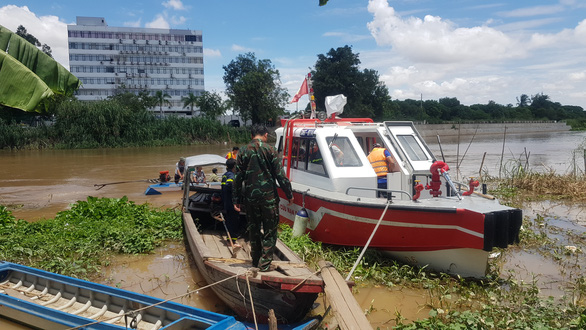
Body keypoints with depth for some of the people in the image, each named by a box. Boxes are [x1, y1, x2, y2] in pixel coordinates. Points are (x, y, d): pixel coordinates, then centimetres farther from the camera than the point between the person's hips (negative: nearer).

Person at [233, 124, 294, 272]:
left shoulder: (243, 152, 3)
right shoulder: (270, 150, -6)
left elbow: (238, 178, 4)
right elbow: (280, 175, -6)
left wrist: (237, 199, 11)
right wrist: (289, 194, 3)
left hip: (250, 197, 3)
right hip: (268, 196, -3)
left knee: (253, 228, 16)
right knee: (270, 230, 6)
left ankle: (256, 260, 26)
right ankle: (265, 263, 3)